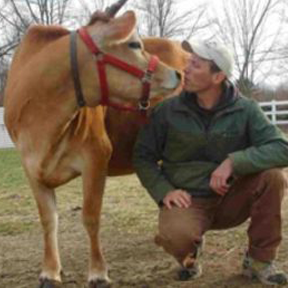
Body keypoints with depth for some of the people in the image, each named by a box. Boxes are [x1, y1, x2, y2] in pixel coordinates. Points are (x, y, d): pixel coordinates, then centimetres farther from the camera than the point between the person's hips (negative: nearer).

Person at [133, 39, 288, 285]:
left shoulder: (245, 110, -8)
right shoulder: (168, 110, -7)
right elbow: (143, 156, 1)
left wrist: (233, 161, -30)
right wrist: (164, 191, -14)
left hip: (230, 199, 2)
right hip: (187, 200, -2)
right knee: (175, 236, -36)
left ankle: (260, 261, -5)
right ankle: (190, 254, 7)